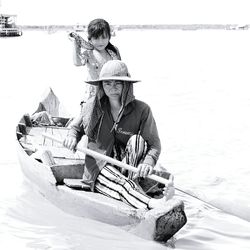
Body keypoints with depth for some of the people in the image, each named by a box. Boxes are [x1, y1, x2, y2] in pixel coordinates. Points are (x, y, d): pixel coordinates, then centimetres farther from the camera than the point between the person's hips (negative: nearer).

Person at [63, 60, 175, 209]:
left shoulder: (141, 110, -7)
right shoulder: (93, 106, -1)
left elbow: (154, 144, -10)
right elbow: (77, 128, 18)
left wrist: (148, 162, -31)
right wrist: (72, 137, -6)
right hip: (100, 169, 0)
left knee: (137, 141, -28)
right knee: (119, 181, -35)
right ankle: (154, 205, -59)